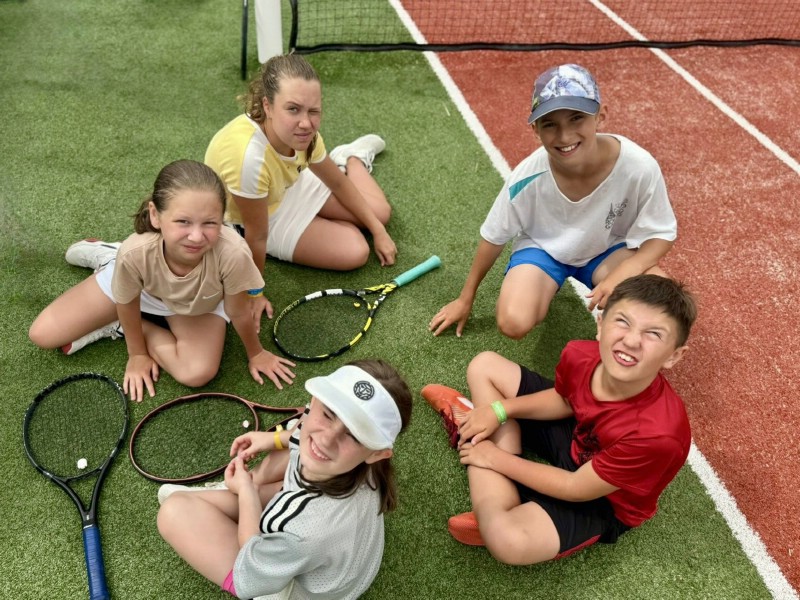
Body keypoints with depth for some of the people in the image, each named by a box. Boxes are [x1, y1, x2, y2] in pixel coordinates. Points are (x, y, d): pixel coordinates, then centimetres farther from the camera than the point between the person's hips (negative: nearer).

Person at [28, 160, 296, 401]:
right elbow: (127, 308, -16)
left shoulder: (233, 254, -45)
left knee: (198, 373, -23)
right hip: (141, 291, 0)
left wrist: (256, 354, -5)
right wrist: (137, 354, -1)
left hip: (200, 303, 0)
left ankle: (116, 328, 3)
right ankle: (109, 258, 19)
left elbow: (238, 312, -22)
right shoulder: (135, 253, -41)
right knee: (42, 334, 0)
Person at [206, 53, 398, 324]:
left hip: (292, 183, 5)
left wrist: (378, 230, 1)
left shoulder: (299, 133, -25)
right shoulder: (250, 157, -46)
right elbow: (257, 237, -31)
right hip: (257, 217, -4)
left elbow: (337, 181, -4)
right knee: (354, 251, -12)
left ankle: (353, 157, 34)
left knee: (380, 212, 4)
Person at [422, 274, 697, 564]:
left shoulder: (658, 432, -40)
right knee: (484, 366, 4)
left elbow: (576, 489, -25)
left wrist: (496, 459, -17)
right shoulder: (579, 355, -25)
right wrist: (499, 410, -9)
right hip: (576, 437, 6)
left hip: (604, 501, -5)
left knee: (509, 541, -33)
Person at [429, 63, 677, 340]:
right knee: (514, 322, -25)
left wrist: (621, 275, -35)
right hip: (542, 248, 0)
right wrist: (465, 299, 1)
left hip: (607, 250, 0)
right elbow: (493, 238, -11)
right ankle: (546, 286, 10)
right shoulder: (528, 176, -28)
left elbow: (661, 234, -14)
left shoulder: (639, 167, -31)